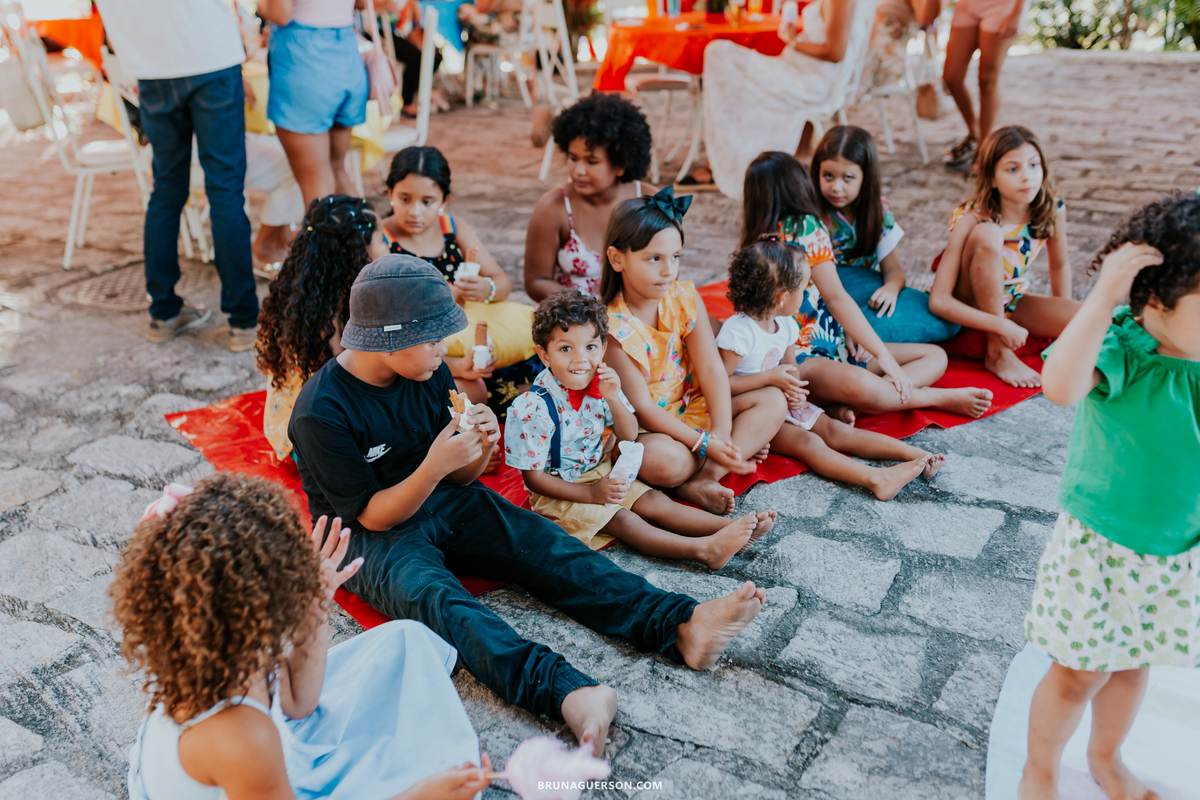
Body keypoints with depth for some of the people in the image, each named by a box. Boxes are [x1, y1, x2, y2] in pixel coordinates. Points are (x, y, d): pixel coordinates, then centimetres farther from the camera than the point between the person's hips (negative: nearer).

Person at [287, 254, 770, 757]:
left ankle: (680, 626, -36)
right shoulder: (321, 412, -19)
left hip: (444, 503, 6)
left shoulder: (427, 372, -1)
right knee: (435, 596, -36)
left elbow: (459, 480, 5)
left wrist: (480, 447, -18)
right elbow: (374, 516, -16)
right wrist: (434, 466, -32)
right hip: (370, 535, -6)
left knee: (544, 546, -19)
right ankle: (565, 693, -60)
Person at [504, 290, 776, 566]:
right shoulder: (534, 408, -25)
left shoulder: (599, 384, -7)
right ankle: (704, 550, -36)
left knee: (654, 501, -10)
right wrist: (592, 494, -27)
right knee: (621, 519, -24)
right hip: (558, 492, -6)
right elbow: (534, 477, -21)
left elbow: (629, 435, -1)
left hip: (602, 475, 6)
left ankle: (734, 528, -20)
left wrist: (613, 399, -21)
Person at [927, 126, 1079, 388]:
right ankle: (998, 354, -20)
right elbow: (938, 301, -31)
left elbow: (1060, 265, 6)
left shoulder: (1052, 209, -14)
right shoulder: (972, 220, -28)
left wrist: (1062, 321, 7)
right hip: (969, 308, -3)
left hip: (1011, 302, 4)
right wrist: (1001, 326, -36)